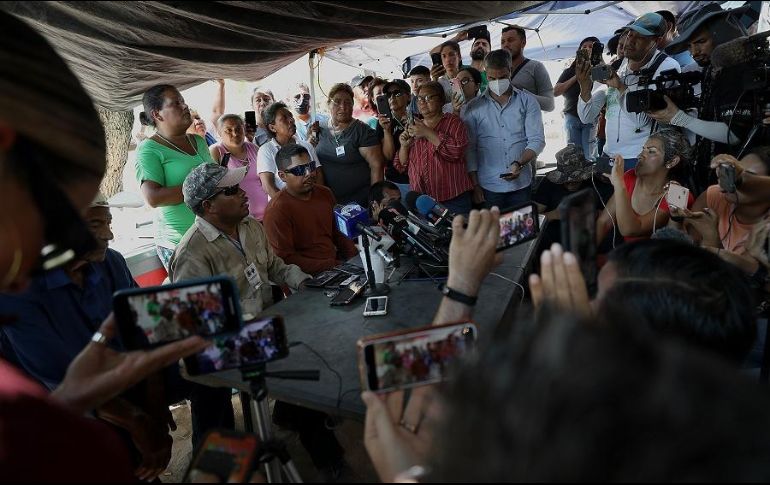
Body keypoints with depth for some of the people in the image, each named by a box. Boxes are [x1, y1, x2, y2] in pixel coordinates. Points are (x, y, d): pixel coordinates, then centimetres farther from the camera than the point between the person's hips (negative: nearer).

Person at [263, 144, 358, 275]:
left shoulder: (325, 194, 10)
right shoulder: (276, 211, -13)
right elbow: (286, 259, -15)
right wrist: (332, 266, -20)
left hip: (337, 262, 8)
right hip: (310, 276, -7)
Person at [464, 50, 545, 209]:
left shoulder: (528, 101, 5)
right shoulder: (474, 107, 5)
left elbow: (537, 140, -2)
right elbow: (469, 148, 4)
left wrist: (519, 163, -19)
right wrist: (475, 185, -1)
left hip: (521, 185, 0)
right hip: (488, 187, 0)